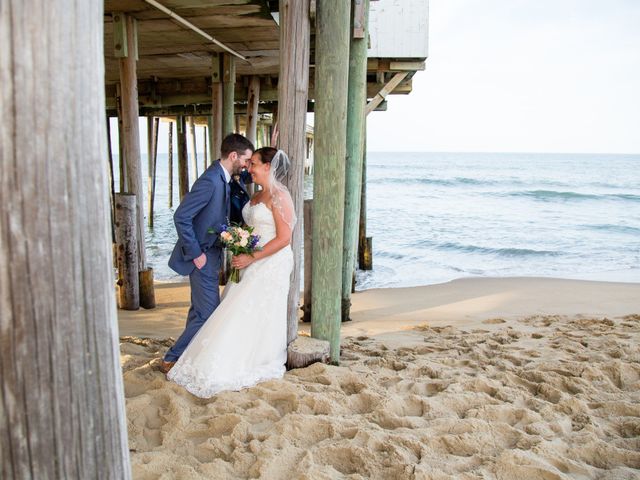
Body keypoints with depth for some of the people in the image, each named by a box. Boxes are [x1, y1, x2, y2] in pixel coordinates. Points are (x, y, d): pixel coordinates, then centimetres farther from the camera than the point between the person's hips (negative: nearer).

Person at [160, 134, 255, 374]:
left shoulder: (222, 177, 7)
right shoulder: (210, 181, -23)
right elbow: (181, 217, -25)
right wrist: (196, 253, -20)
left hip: (210, 253, 10)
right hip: (203, 256, -10)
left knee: (200, 311, 19)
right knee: (208, 313, -4)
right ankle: (171, 359, 8)